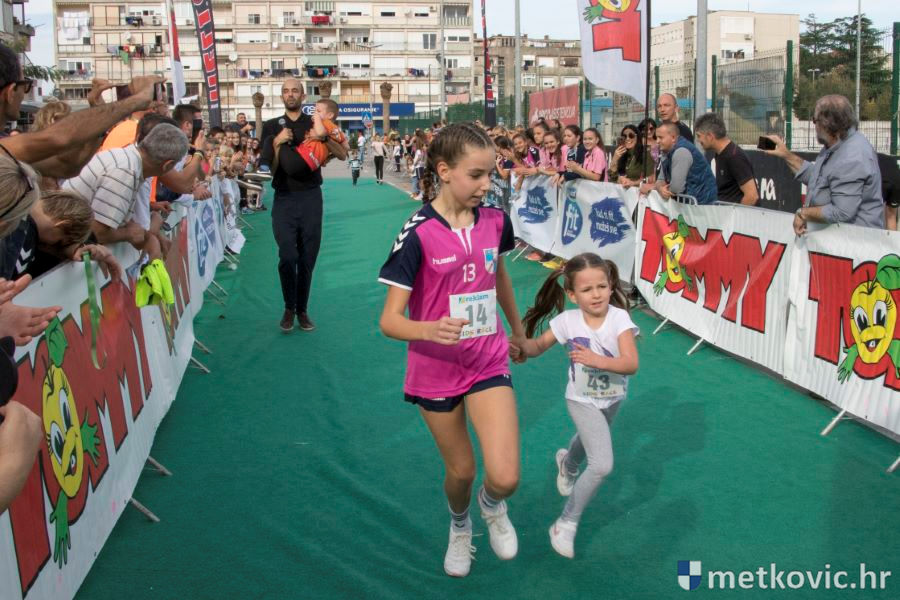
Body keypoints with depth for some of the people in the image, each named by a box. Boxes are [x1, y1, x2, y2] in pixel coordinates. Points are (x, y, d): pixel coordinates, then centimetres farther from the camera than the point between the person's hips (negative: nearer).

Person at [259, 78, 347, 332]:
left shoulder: (315, 123, 7)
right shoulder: (272, 126, 6)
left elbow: (343, 155, -1)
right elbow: (269, 168, 2)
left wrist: (324, 136, -17)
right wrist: (277, 143, -13)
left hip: (311, 197, 1)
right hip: (284, 199, -1)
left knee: (308, 258, 4)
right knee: (287, 257, -7)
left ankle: (302, 310, 17)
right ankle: (289, 308, 12)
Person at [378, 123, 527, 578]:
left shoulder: (495, 221, -5)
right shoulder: (418, 234, -19)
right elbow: (390, 320, -19)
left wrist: (519, 330, 29)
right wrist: (431, 329, -40)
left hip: (489, 363, 2)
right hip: (436, 370, -2)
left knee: (506, 477, -10)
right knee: (461, 470, 14)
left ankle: (492, 505, 28)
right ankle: (459, 527, 49)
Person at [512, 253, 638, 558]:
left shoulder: (619, 318, -25)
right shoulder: (567, 320, -23)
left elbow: (631, 364, -33)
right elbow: (539, 345, -8)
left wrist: (597, 360, -48)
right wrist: (522, 347, -30)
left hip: (612, 398, 3)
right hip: (583, 400, -3)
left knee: (591, 439, 33)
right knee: (602, 465, -16)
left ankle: (567, 462, 70)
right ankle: (566, 524, 2)